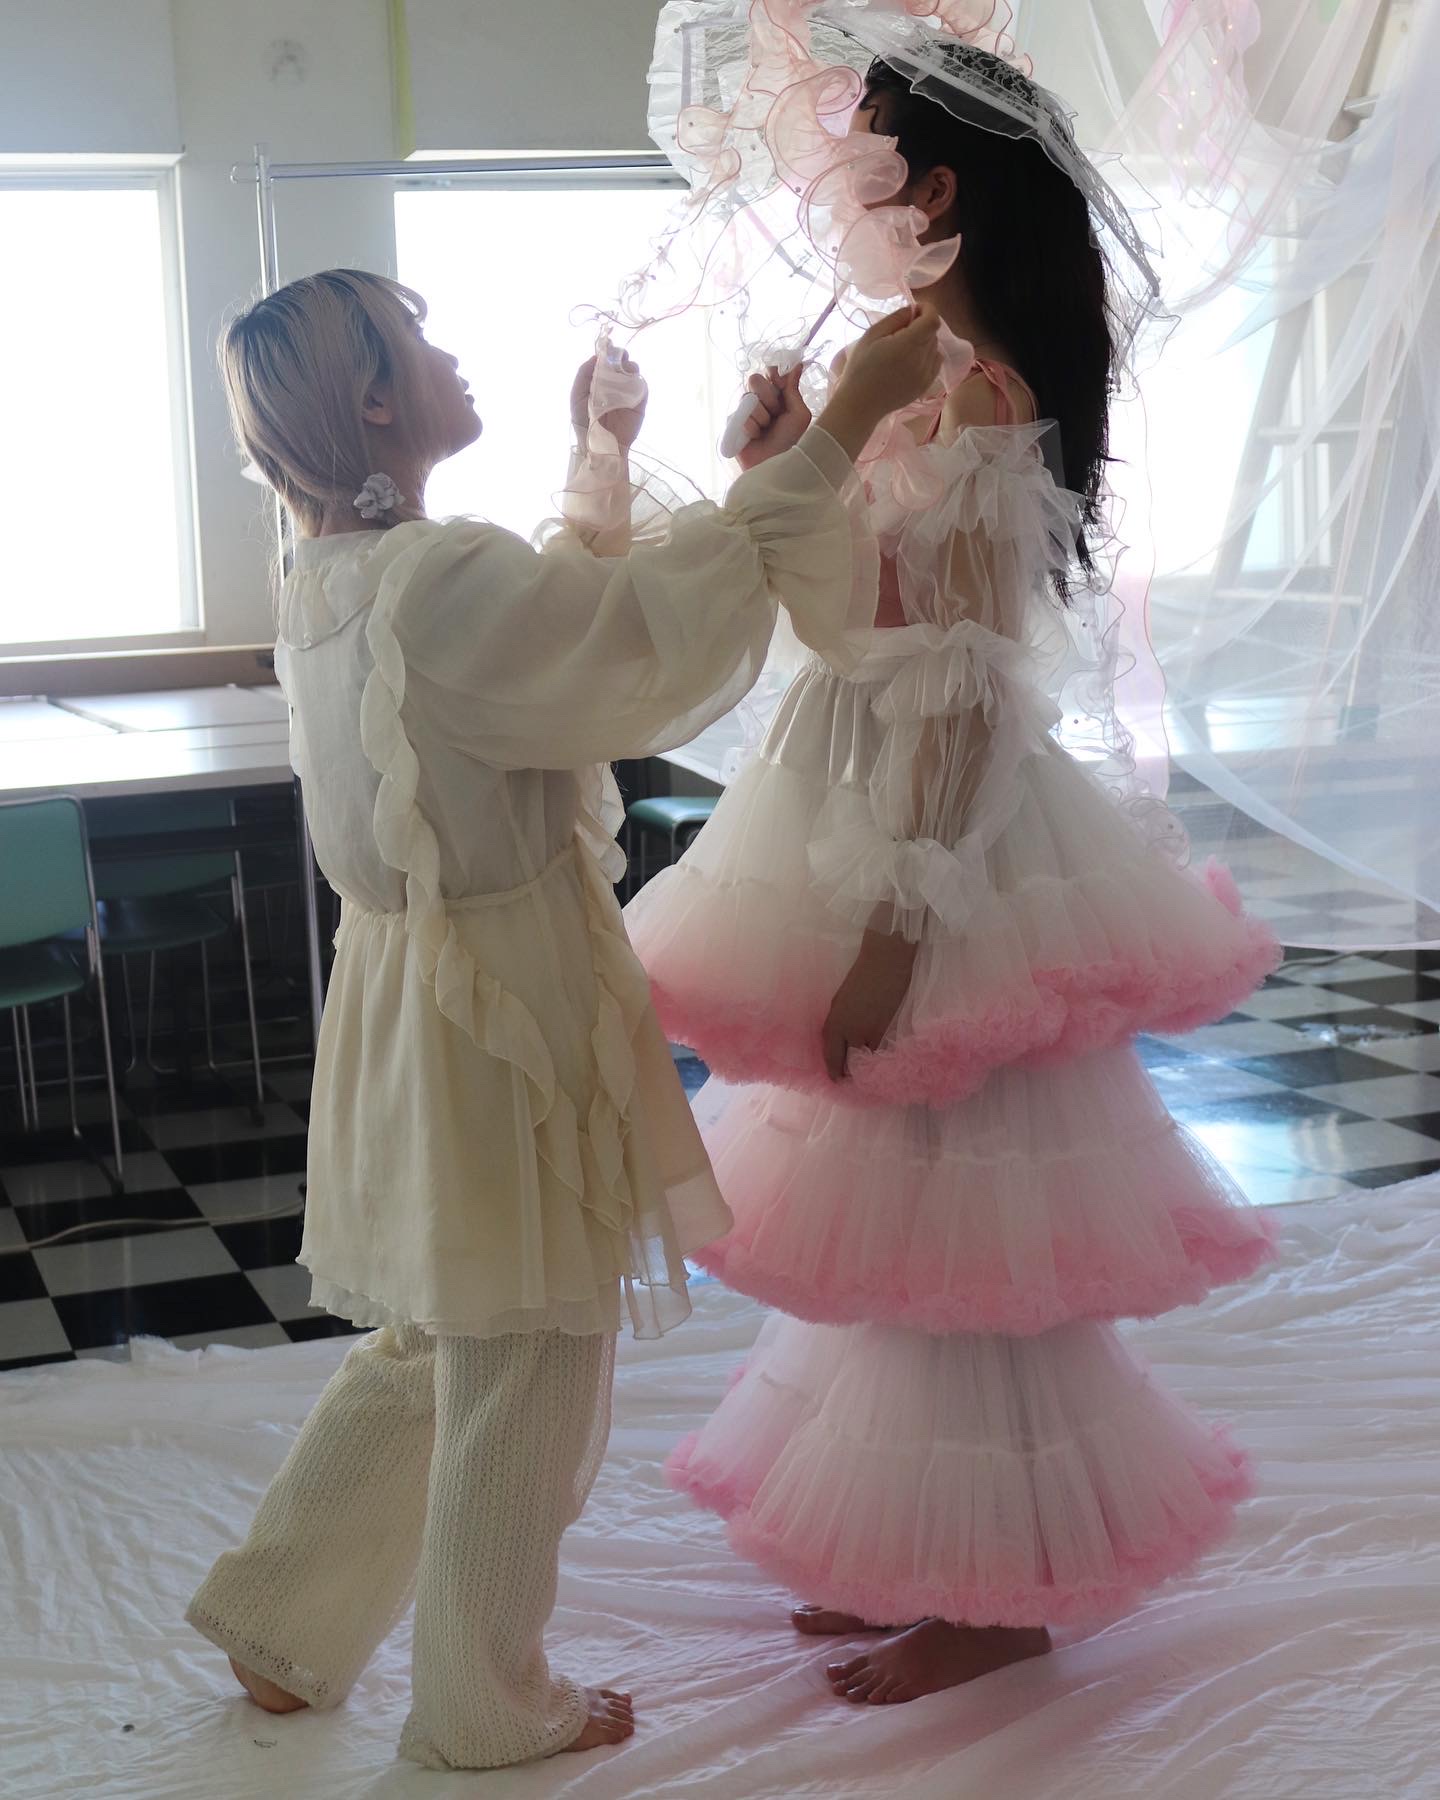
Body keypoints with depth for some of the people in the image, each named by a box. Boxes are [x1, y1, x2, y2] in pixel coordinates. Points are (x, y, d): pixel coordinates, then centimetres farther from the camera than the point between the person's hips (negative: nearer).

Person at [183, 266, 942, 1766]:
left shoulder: (329, 588, 6)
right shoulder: (435, 580, -24)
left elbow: (553, 620, 20)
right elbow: (657, 628, -27)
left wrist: (598, 465, 29)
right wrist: (837, 430, -23)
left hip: (413, 985, 10)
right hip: (499, 1011, -9)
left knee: (432, 1345, 25)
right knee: (527, 1376, 8)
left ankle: (276, 1610, 36)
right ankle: (487, 1709, 26)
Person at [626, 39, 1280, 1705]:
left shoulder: (979, 398, -18)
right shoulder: (917, 375, 10)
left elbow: (973, 688, -22)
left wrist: (898, 920, -23)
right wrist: (780, 473, 3)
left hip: (942, 842, -10)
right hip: (863, 816, 10)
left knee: (944, 1220, 2)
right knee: (896, 1208, 18)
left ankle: (995, 1592, 19)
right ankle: (911, 1555, 33)